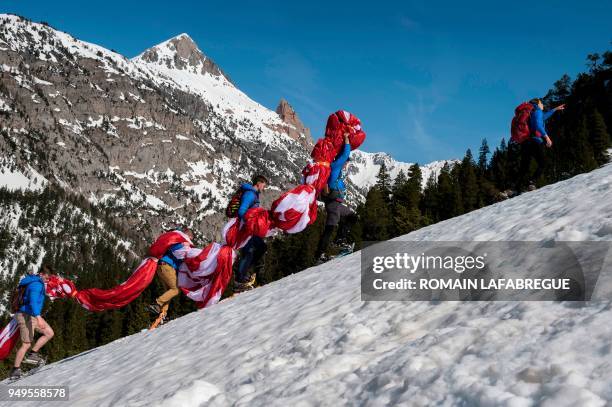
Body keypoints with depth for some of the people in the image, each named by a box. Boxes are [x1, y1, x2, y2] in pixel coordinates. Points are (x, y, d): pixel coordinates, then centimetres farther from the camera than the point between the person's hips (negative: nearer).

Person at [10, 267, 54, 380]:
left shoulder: (33, 282, 14)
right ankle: (15, 370, 4)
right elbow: (33, 301, -33)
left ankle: (32, 354, 6)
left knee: (49, 333, 5)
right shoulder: (36, 284, -18)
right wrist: (38, 317, -43)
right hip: (27, 316, -10)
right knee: (26, 344, -4)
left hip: (31, 316, 10)